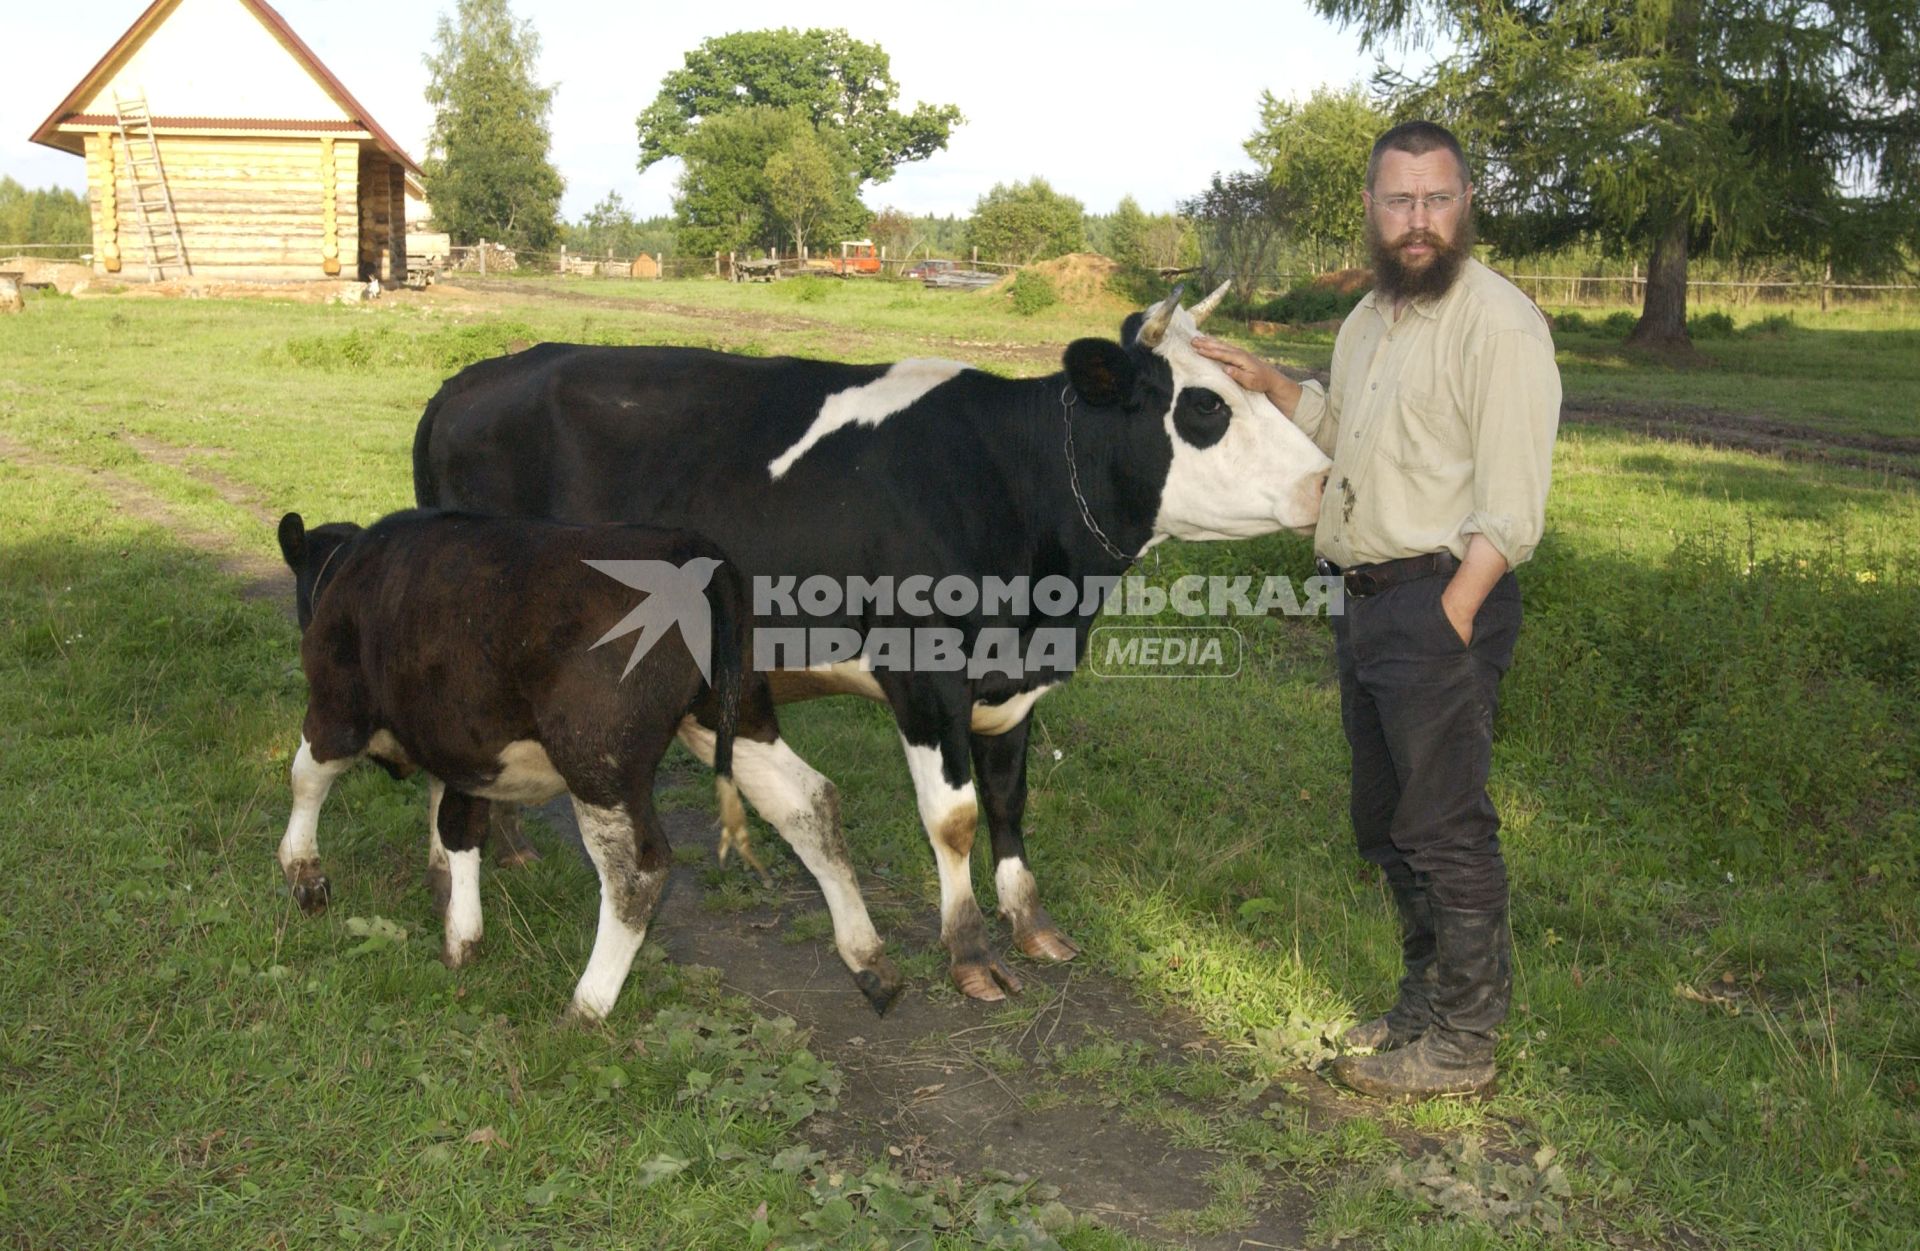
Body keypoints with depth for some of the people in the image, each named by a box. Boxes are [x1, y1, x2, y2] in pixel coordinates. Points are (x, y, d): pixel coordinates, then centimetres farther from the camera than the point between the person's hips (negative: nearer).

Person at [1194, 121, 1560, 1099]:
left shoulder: (1498, 322, -13)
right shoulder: (1371, 318, 15)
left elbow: (1509, 508, -18)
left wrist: (1450, 617, -23)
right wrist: (1268, 384, 13)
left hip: (1444, 604, -9)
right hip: (1365, 602, 9)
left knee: (1445, 830, -2)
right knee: (1385, 823, 18)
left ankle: (1461, 1045, 11)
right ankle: (1426, 1001, 33)